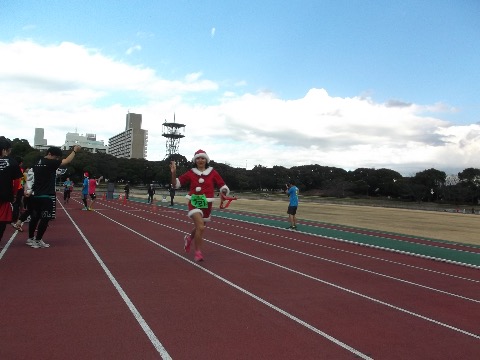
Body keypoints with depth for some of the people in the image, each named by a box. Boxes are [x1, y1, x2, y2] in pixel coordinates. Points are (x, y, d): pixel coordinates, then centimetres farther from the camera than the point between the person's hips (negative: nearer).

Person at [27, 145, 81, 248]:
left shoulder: (38, 163, 12)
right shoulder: (50, 163, -13)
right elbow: (67, 161, -11)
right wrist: (75, 150, -2)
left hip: (36, 196, 9)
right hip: (46, 197, -9)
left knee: (35, 217, 17)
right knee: (45, 219, -1)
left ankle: (31, 239, 27)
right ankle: (37, 241, 3)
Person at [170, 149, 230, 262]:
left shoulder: (212, 172, -1)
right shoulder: (191, 173, -1)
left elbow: (223, 186, 0)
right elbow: (176, 184, 2)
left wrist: (224, 191, -23)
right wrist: (173, 173, -14)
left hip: (207, 204, 3)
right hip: (194, 203, -2)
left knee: (199, 227, 20)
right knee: (201, 227, -23)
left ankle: (189, 237, 57)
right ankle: (198, 252, -5)